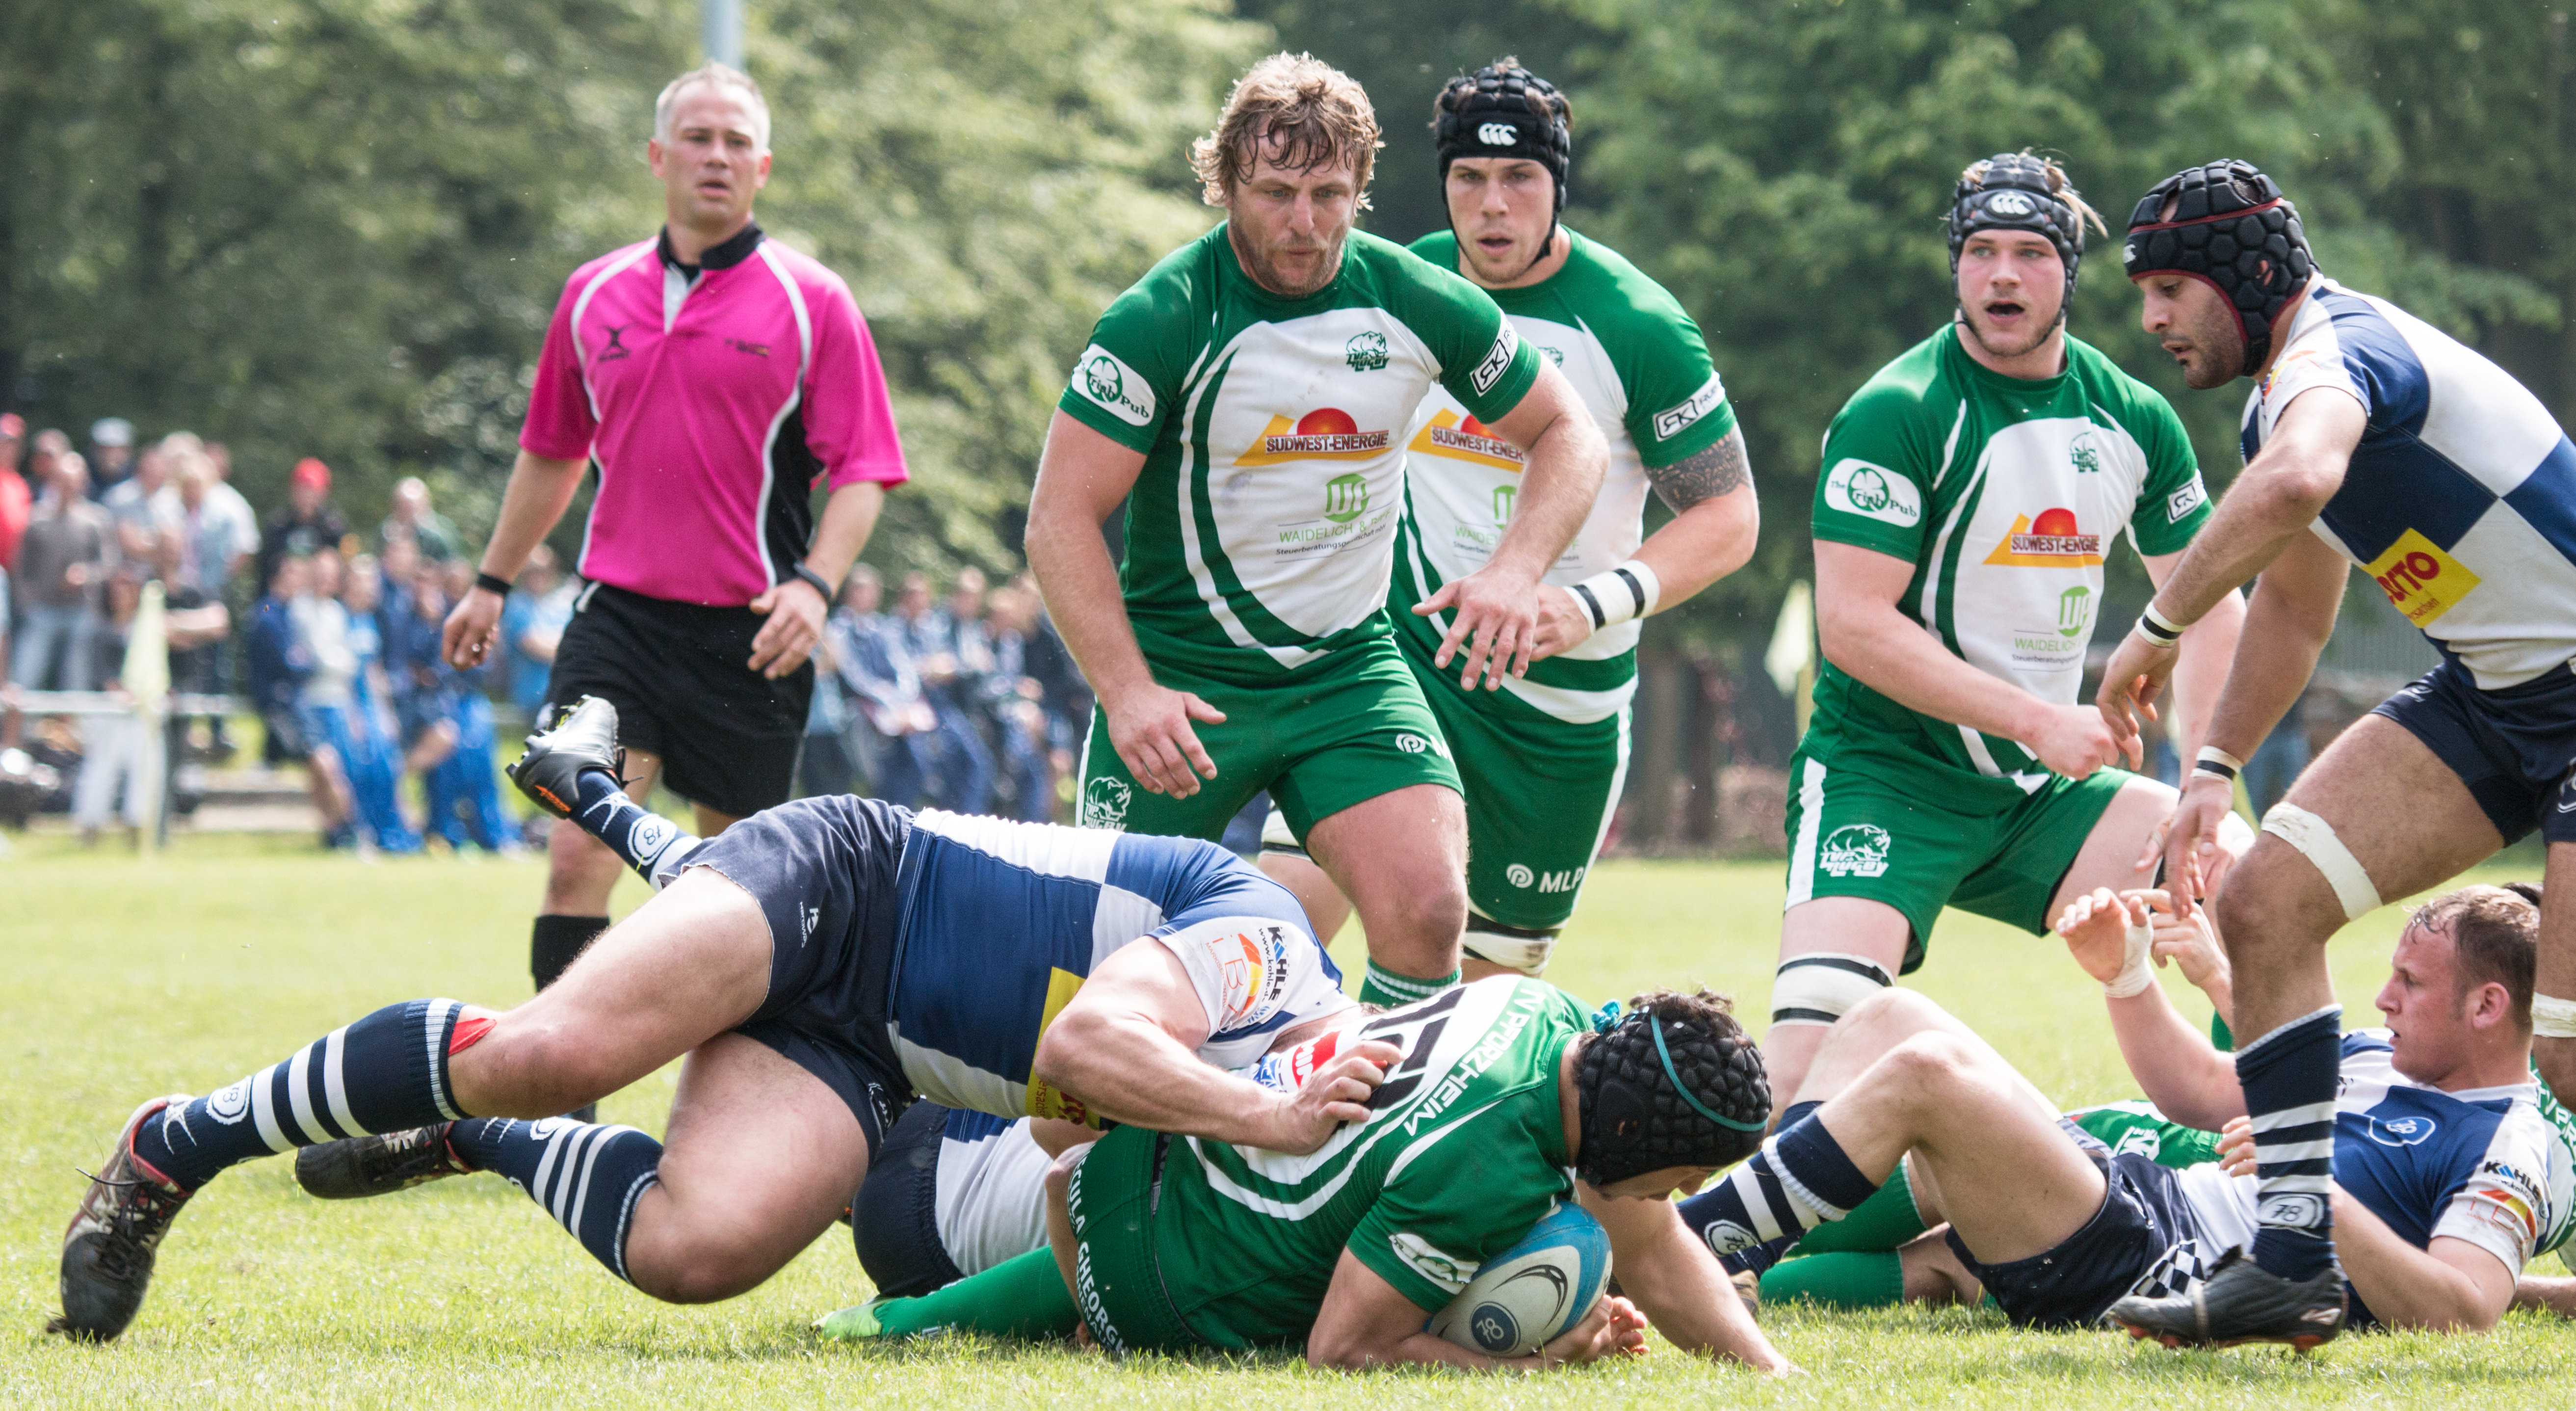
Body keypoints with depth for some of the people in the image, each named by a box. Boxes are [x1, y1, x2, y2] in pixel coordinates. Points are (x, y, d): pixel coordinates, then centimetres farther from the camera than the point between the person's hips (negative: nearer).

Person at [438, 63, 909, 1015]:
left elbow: (861, 472, -4)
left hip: (750, 636, -2)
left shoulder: (812, 303, -1)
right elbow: (552, 454, 23)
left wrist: (814, 584, -19)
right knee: (577, 859, -13)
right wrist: (492, 585, 26)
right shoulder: (595, 296, 9)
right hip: (618, 615, 2)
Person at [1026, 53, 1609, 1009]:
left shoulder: (1419, 304, -5)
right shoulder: (1160, 322, -16)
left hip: (1350, 670, 2)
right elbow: (1061, 518, -15)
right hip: (1183, 671, -2)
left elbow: (1568, 434, 7)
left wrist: (1516, 570, -11)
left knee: (1427, 911, -16)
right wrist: (1127, 692, -25)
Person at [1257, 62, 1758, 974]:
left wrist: (1595, 605, -23)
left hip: (1563, 693, -2)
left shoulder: (1634, 325, -10)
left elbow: (1730, 518, -8)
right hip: (1404, 649, 2)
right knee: (1288, 905, -19)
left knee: (1494, 974, 8)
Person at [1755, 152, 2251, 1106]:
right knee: (1814, 1042, -27)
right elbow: (1852, 622, -20)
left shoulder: (2133, 420, 5)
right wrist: (2037, 721, -23)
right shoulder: (1896, 413, -14)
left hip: (2041, 794, 6)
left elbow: (2209, 605, 13)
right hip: (1884, 778, -6)